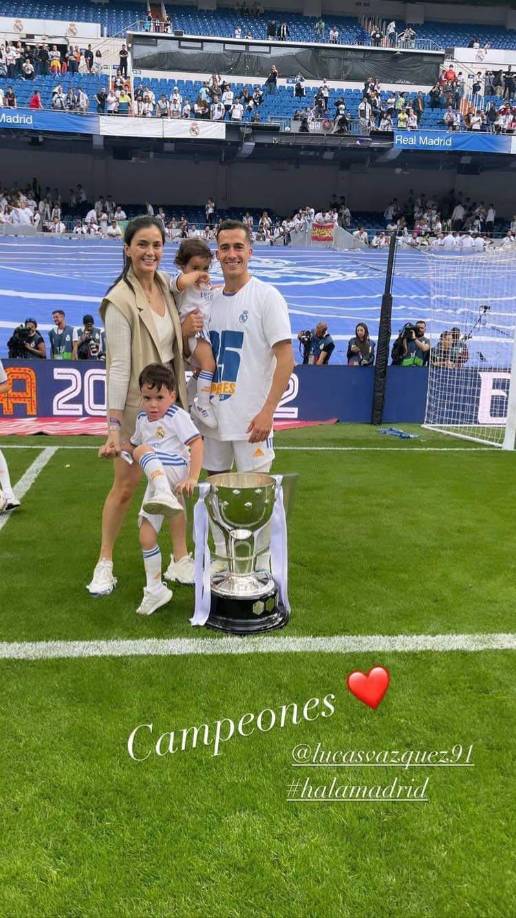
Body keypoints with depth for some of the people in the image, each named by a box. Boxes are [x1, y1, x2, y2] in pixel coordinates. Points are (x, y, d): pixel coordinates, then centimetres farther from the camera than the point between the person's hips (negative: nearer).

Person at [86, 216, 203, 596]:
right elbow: (119, 366, -21)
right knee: (125, 486, 4)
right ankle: (105, 563, 23)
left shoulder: (165, 284, 2)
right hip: (137, 404, -6)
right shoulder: (120, 300, -18)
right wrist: (114, 425, -23)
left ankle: (180, 560, 24)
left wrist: (185, 330, -6)